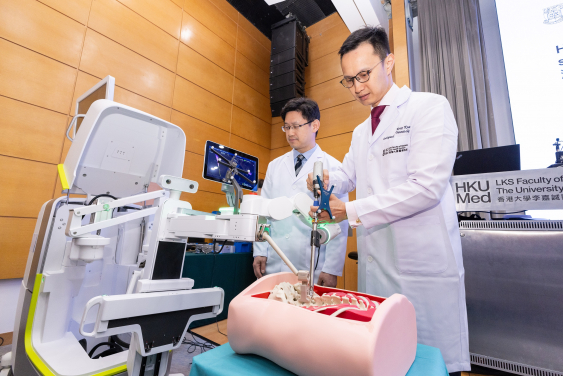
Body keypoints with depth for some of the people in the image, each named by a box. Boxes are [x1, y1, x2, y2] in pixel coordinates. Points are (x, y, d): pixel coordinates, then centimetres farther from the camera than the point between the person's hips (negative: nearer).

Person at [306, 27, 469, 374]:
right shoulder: (361, 133, 17)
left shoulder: (430, 107, -6)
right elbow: (348, 177, 22)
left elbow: (427, 186, -17)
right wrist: (326, 180, -2)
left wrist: (352, 211, -14)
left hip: (423, 265, -6)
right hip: (375, 263, 7)